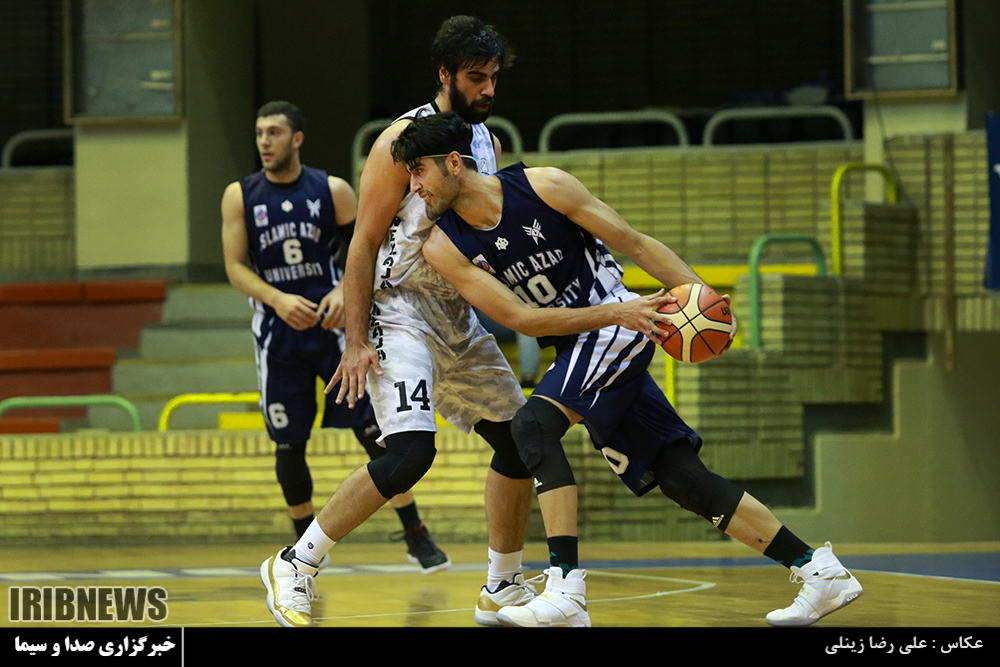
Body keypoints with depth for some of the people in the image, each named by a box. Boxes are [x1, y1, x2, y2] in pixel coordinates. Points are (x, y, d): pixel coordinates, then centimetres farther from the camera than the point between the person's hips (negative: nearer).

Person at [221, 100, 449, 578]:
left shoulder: (333, 191, -2)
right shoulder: (240, 197, 0)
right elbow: (236, 268, -4)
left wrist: (345, 291, -16)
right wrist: (278, 299, -21)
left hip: (332, 324, -1)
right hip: (278, 333, 1)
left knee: (374, 429, -6)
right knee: (288, 443, 4)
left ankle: (417, 537, 0)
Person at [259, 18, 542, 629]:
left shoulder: (489, 144, 11)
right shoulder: (404, 141, -13)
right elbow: (364, 245, -15)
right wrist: (356, 343, -20)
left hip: (460, 317, 8)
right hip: (400, 310, -8)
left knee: (519, 440, 8)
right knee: (411, 453, -23)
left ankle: (503, 590, 21)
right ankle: (295, 567, -12)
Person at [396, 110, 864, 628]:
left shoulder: (544, 186, -12)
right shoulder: (444, 248, -3)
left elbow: (634, 243, -5)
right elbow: (520, 318, -10)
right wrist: (612, 313, -21)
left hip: (621, 327, -5)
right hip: (575, 345, 5)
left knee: (533, 423, -26)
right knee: (677, 475, 0)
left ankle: (566, 588, -32)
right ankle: (819, 571, 5)